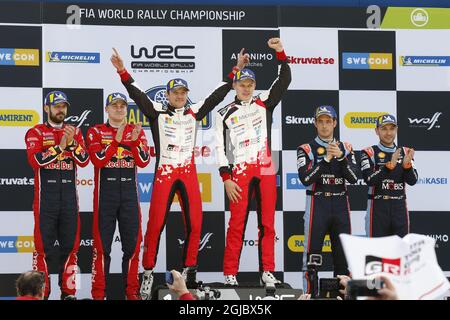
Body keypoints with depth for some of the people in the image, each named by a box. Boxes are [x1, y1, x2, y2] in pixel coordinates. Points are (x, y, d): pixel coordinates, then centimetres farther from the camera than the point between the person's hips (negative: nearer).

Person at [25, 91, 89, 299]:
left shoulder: (75, 132, 12)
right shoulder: (35, 133, 1)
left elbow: (84, 161, 0)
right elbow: (35, 161, -15)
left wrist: (72, 143, -14)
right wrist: (59, 146, -17)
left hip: (69, 193, 4)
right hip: (46, 194, -3)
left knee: (70, 243, 5)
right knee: (44, 244, -3)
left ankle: (68, 291, 12)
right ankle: (41, 292, 1)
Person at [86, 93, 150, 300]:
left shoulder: (137, 131, 9)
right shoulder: (96, 132, 2)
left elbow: (143, 162, -2)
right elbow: (97, 160, -12)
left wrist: (135, 140, -17)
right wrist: (116, 140, -20)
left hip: (129, 190, 2)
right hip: (105, 190, -2)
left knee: (132, 242, 4)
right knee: (102, 243, -2)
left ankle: (131, 290, 13)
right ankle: (98, 292, 3)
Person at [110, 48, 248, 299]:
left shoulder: (194, 113, 11)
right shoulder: (157, 112, 4)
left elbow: (217, 96, 12)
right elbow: (137, 94, -5)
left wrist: (235, 71, 10)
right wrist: (123, 72, -17)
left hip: (188, 173, 3)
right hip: (164, 173, -3)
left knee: (195, 223, 1)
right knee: (156, 223, -5)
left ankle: (190, 269, 13)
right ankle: (148, 272, 3)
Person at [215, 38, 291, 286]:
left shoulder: (264, 104, 12)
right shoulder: (225, 114, 7)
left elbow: (284, 80, 2)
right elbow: (220, 148, 4)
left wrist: (280, 53, -12)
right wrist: (226, 178, -4)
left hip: (266, 171, 2)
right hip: (239, 173, -2)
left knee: (267, 223, 4)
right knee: (237, 224, -4)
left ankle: (267, 271, 9)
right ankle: (230, 274, 0)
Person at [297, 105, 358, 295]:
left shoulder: (345, 148, 11)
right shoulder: (306, 149, 2)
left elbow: (353, 178, -2)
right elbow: (305, 178, -13)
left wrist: (341, 157, -14)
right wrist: (326, 159, -17)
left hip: (340, 204, 3)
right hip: (317, 204, -3)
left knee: (343, 253, 7)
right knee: (313, 252, -5)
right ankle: (310, 293, -1)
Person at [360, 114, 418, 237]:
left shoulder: (405, 152, 10)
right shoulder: (369, 153, -2)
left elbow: (412, 181, -1)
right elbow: (370, 180, -16)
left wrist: (407, 164, -20)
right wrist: (389, 166, -27)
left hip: (400, 207, 4)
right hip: (378, 207, -4)